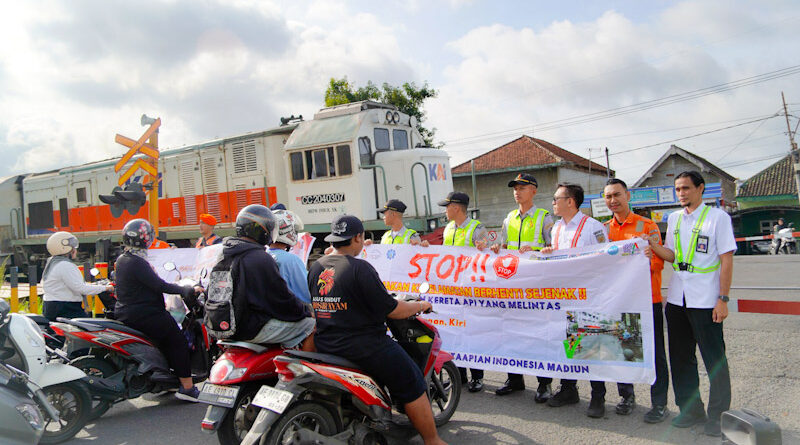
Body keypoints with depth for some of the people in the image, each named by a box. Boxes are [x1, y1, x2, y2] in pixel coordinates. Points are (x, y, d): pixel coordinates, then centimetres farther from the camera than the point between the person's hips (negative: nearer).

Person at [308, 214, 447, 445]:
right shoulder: (360, 268, -17)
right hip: (363, 346, -8)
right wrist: (421, 305, 3)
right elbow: (392, 310, -14)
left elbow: (311, 305, 18)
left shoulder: (315, 267, 5)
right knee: (412, 386, 3)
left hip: (323, 346, 9)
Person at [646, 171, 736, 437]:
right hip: (676, 299, 6)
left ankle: (718, 415, 15)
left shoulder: (717, 217, -5)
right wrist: (652, 245, -6)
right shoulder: (674, 219, 12)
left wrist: (722, 299, -12)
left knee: (714, 359, 2)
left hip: (705, 301, -6)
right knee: (681, 357, 12)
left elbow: (726, 259, -8)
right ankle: (691, 410, 25)